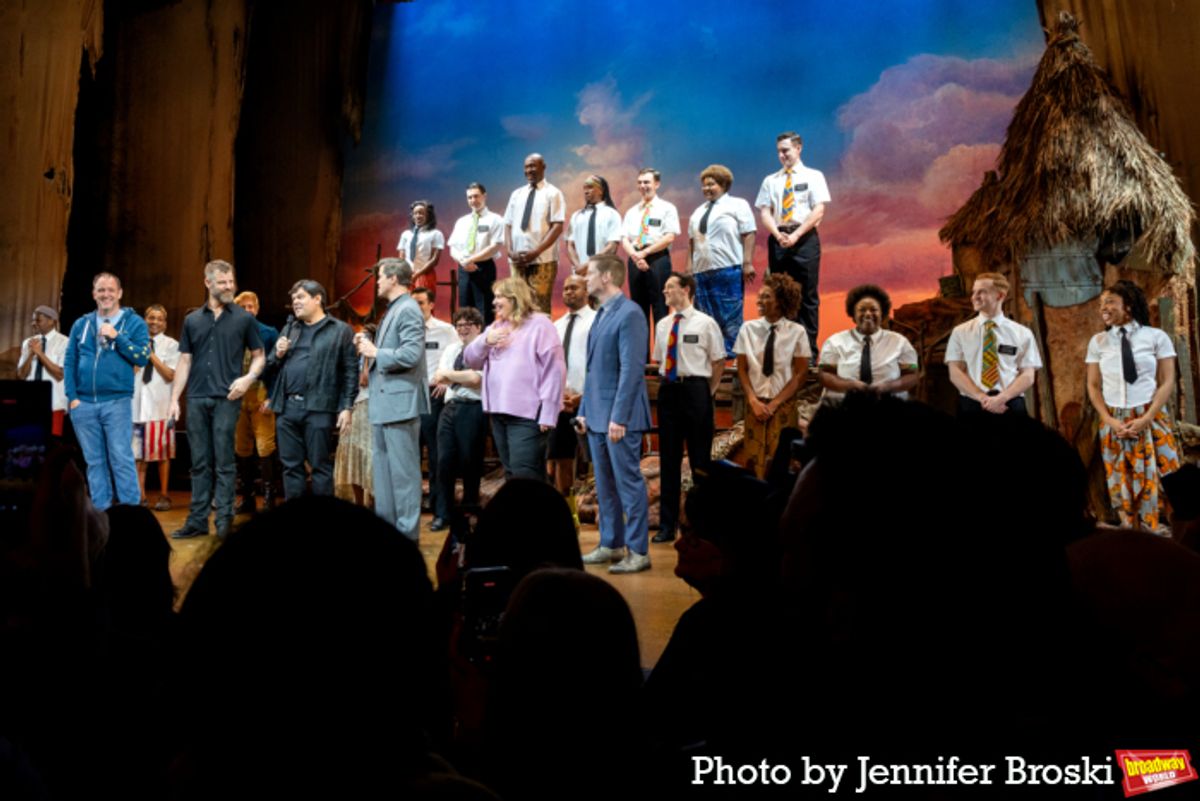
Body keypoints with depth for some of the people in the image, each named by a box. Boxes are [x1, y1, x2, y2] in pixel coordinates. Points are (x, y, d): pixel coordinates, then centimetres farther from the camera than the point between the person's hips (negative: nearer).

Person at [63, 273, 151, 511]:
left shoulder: (134, 322, 3)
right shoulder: (81, 324, 12)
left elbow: (143, 357, -7)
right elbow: (69, 362, 10)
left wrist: (117, 337, -13)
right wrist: (72, 396, 1)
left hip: (117, 402, -4)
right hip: (83, 403, 4)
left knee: (121, 459, -6)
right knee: (94, 461, 9)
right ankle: (100, 512, 16)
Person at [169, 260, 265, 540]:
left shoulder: (244, 318, 3)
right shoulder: (192, 320, 11)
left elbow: (259, 356, 7)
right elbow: (184, 362, 12)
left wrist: (248, 378, -13)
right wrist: (174, 399, 5)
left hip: (226, 399, -3)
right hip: (197, 399, 3)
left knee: (224, 462, -2)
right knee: (200, 463, 7)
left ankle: (224, 520, 4)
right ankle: (197, 520, 12)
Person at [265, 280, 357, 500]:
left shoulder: (340, 330, 2)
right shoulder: (289, 330, 20)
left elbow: (351, 372, -3)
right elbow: (270, 369, 22)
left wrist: (346, 407, -11)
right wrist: (277, 355, 0)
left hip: (318, 408, -5)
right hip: (287, 408, 5)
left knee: (320, 466, 0)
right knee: (291, 466, 8)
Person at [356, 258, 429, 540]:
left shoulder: (408, 309, -13)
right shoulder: (393, 310, 16)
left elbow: (411, 355, -24)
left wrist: (375, 353, -13)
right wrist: (370, 346, 4)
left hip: (400, 401, -10)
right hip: (384, 402, 10)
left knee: (403, 470, -4)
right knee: (383, 467, 16)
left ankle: (407, 532, 4)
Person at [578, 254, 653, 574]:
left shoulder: (629, 313, -13)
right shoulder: (601, 314, 15)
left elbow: (632, 369, -18)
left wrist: (619, 417, -21)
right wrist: (584, 411, 16)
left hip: (619, 418, -9)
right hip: (597, 416, 9)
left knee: (628, 482, -2)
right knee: (605, 484, 14)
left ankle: (638, 552, 5)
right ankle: (611, 544, 23)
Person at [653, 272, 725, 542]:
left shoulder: (705, 323, -4)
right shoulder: (663, 325, 10)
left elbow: (719, 360, 0)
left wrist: (708, 392, -1)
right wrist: (665, 384, 10)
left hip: (694, 389, -5)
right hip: (668, 390, 5)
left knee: (700, 457, 2)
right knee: (668, 458, 8)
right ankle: (667, 524, 15)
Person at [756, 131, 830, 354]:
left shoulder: (813, 176, 6)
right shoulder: (770, 180, 14)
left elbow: (818, 211, -4)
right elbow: (764, 212, 6)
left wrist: (795, 235, -14)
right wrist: (778, 235, -13)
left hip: (805, 238, -3)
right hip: (777, 239, 3)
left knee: (808, 296, -2)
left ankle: (809, 350, 0)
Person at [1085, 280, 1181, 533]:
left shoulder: (1156, 336, 0)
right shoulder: (1098, 342, 7)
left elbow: (1167, 383, 0)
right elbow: (1093, 386, 8)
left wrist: (1146, 419, -11)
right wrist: (1110, 420, -5)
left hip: (1152, 420, -2)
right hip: (1114, 422, 2)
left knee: (1156, 483, -2)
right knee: (1122, 487, 4)